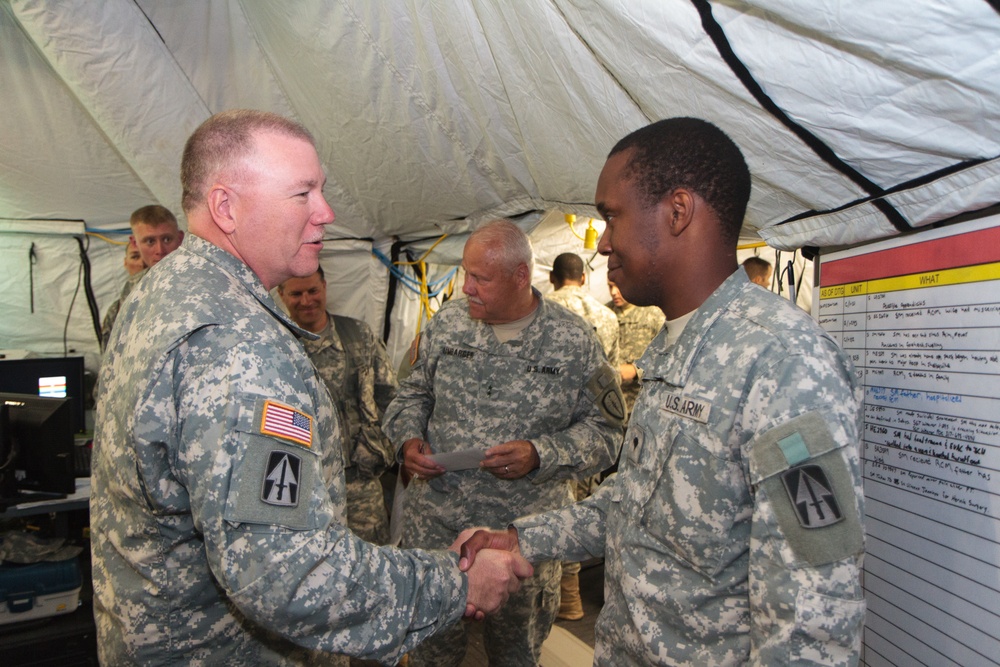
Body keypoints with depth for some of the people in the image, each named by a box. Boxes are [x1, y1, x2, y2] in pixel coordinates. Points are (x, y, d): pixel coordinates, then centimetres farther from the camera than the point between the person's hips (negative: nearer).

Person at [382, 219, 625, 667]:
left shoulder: (574, 340, -8)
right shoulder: (447, 323, 0)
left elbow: (605, 429, -6)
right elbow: (413, 392, 13)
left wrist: (540, 455, -20)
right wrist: (408, 439, -6)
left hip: (526, 530, -1)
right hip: (435, 522, 2)